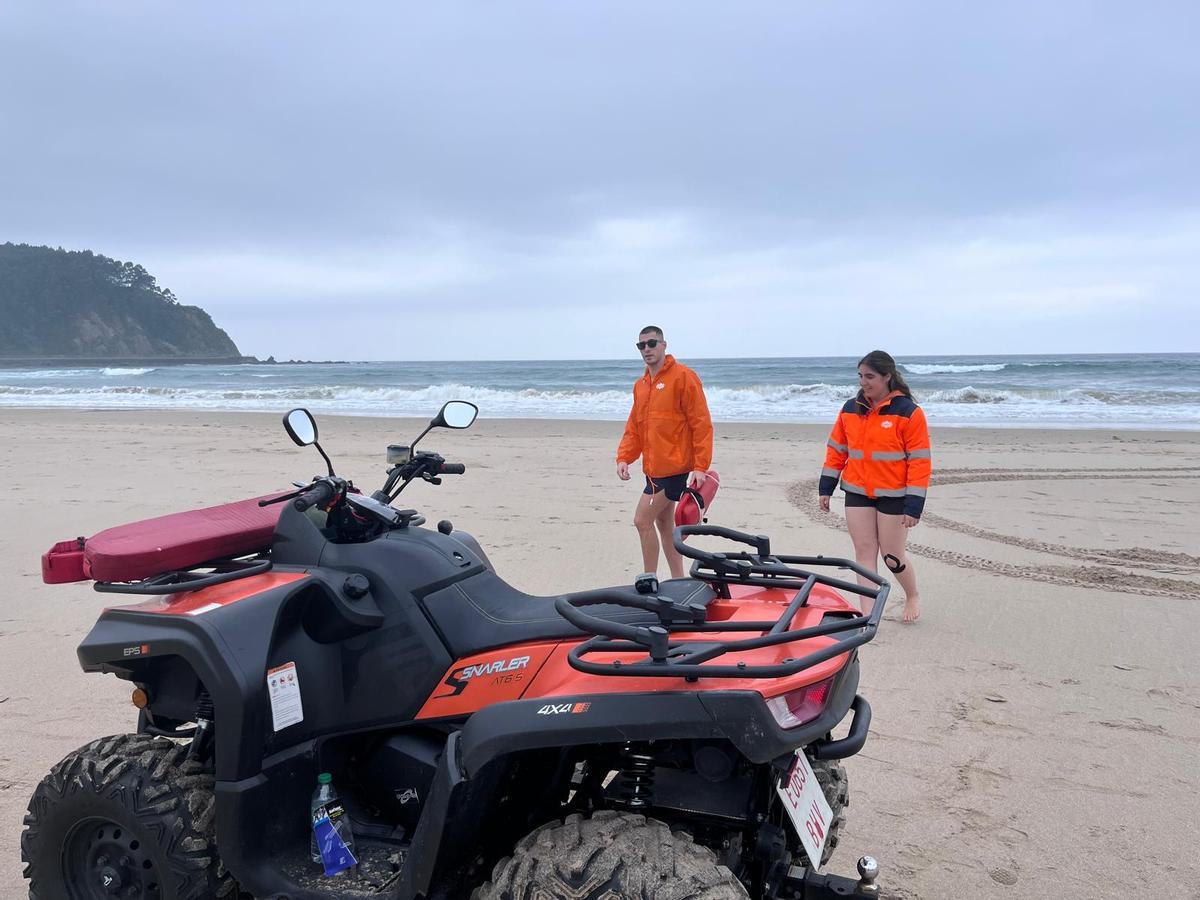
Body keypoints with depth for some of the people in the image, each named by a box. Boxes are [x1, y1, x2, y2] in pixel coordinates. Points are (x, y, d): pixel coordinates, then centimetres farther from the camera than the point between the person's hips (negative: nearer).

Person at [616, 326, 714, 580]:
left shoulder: (683, 376, -9)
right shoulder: (640, 385, 14)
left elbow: (701, 423, -13)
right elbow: (634, 427, 16)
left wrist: (700, 466, -18)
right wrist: (624, 457, 0)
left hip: (676, 466, -8)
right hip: (655, 469, 8)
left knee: (643, 520, -10)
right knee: (664, 524, 14)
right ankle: (678, 581, 24)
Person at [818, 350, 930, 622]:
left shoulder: (908, 412, -10)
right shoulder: (850, 410, 5)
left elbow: (920, 462, -11)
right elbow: (836, 450, 12)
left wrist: (914, 505, -14)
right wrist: (826, 488, 9)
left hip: (893, 495, -4)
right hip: (857, 493, 4)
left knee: (892, 556, 4)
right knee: (864, 552, 3)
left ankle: (913, 595, 33)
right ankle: (868, 614, 8)